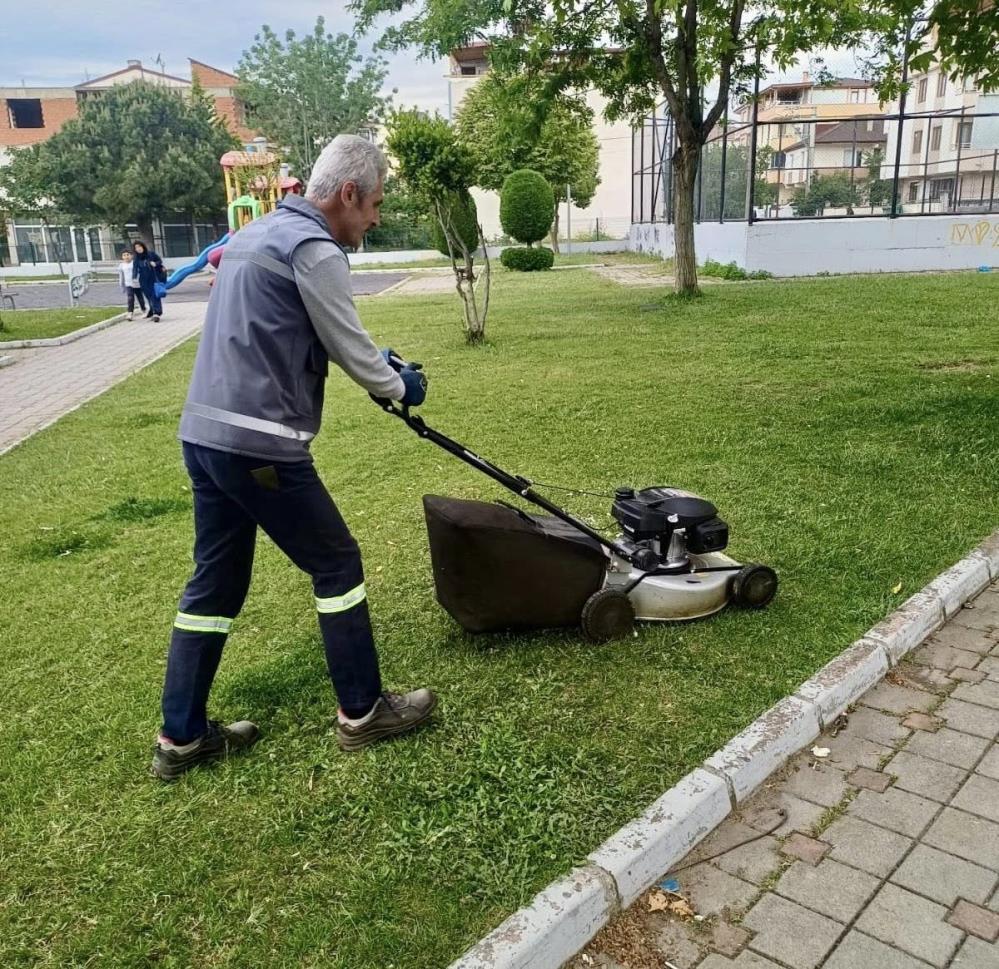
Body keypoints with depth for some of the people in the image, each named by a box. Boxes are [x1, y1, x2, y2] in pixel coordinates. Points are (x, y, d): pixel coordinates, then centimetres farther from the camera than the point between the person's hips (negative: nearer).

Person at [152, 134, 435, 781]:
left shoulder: (257, 233, 19)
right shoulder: (314, 249, -12)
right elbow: (350, 349, -6)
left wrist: (379, 362, 29)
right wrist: (400, 387, 13)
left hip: (205, 434, 10)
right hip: (259, 445, -9)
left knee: (216, 581, 15)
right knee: (337, 564, 5)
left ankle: (182, 738, 24)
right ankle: (363, 713, 18)